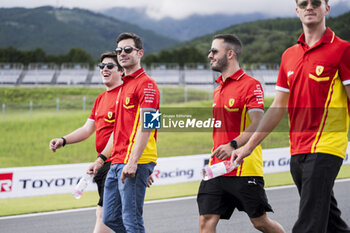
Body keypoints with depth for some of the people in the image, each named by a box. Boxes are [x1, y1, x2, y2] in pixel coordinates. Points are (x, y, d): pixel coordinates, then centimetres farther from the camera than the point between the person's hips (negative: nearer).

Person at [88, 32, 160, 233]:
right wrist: (101, 160, 25)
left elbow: (145, 127, -17)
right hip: (117, 163, 10)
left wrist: (133, 162, -24)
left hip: (135, 163, -10)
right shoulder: (124, 86, 22)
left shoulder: (146, 84, -8)